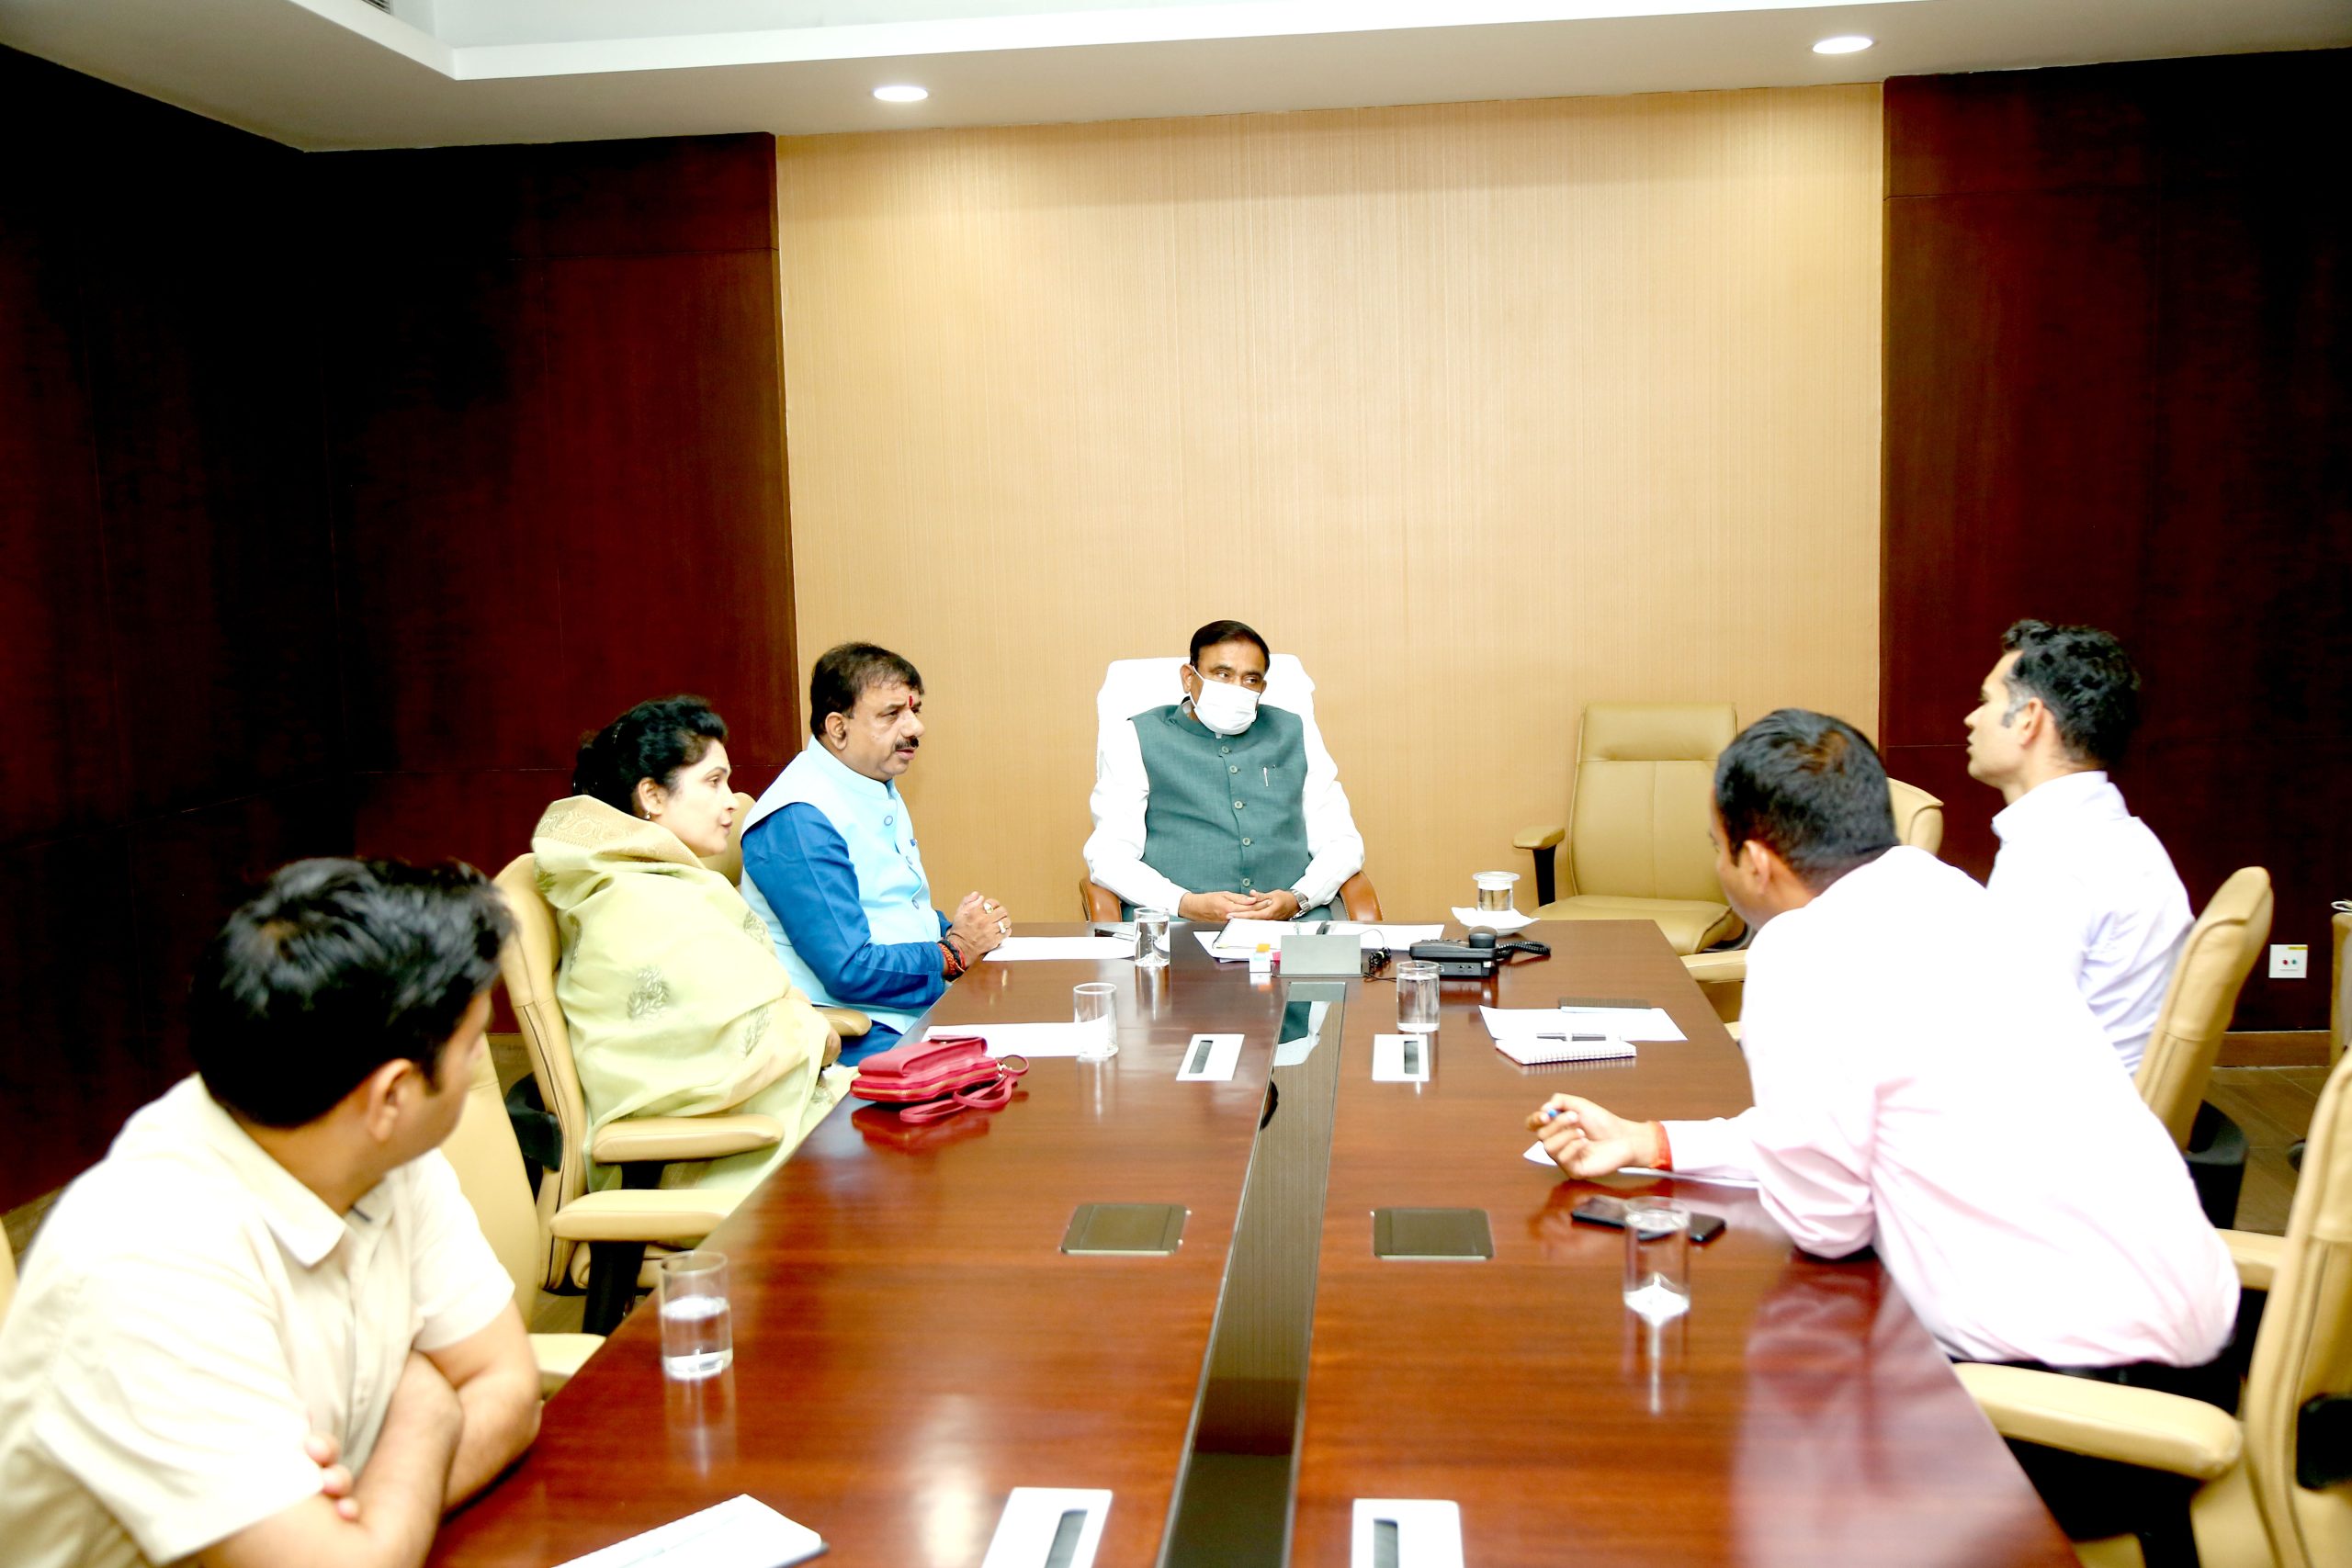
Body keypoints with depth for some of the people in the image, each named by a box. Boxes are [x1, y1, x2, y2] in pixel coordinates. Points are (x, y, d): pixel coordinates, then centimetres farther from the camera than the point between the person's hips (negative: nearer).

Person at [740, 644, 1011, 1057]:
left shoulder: (881, 790, 14)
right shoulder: (798, 820, -17)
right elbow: (849, 971, -21)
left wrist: (954, 929, 3)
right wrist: (954, 952, -9)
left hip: (927, 1004, 9)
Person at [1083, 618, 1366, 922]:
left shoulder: (1297, 734, 22)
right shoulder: (1132, 740, 12)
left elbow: (1342, 843, 17)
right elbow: (1108, 854, 2)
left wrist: (1298, 899, -4)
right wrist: (1186, 903, -14)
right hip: (1175, 924, -1)